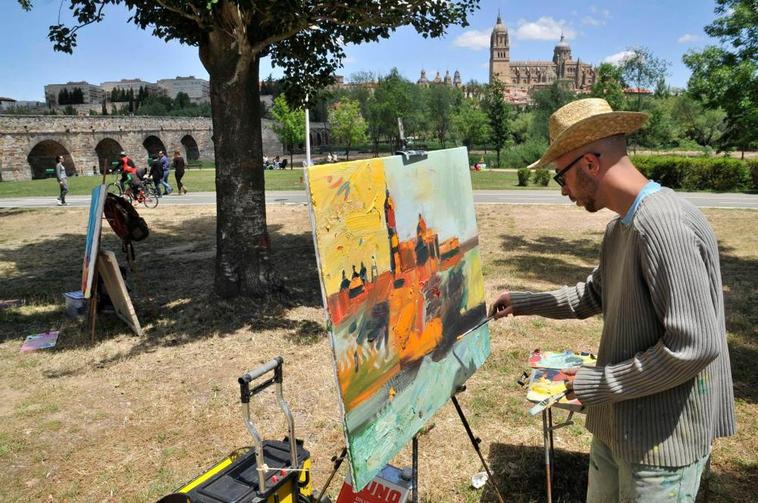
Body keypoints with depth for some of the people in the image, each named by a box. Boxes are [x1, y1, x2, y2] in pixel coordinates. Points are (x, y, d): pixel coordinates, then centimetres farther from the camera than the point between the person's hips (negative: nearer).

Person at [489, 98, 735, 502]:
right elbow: (595, 295, 20)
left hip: (663, 436, -8)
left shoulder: (666, 226, -25)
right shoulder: (620, 226, 6)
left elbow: (694, 345, -28)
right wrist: (525, 302, 15)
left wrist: (598, 383, -19)